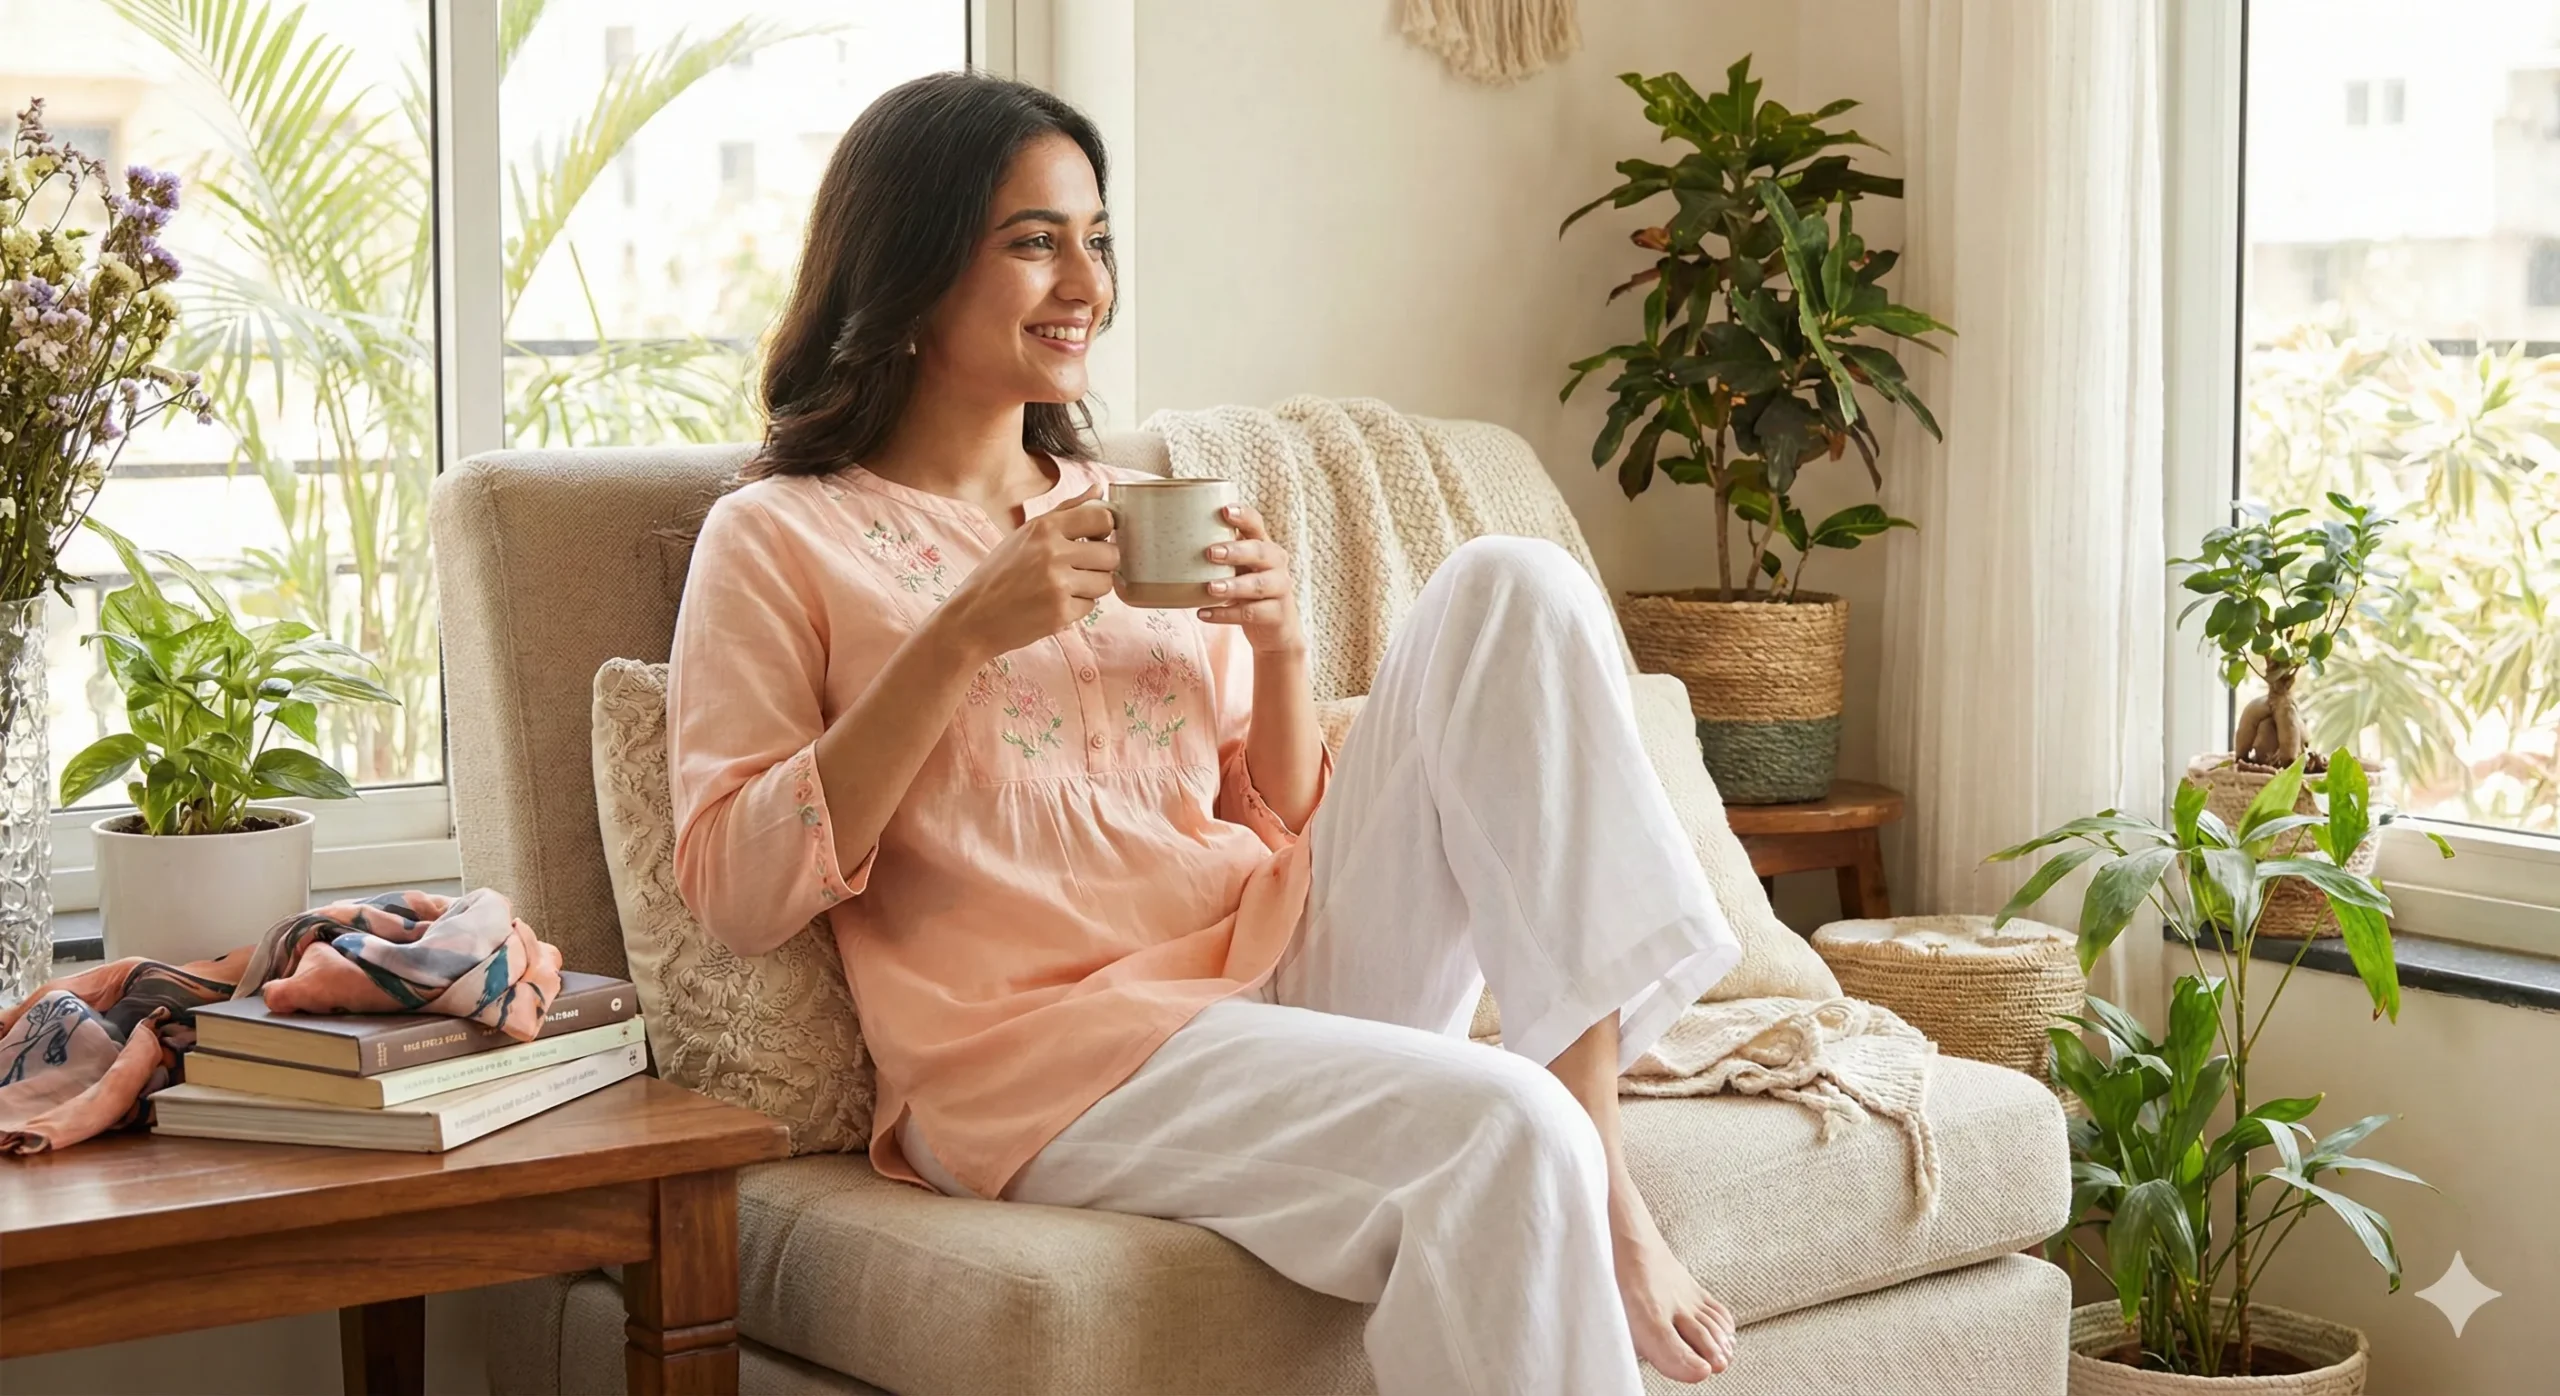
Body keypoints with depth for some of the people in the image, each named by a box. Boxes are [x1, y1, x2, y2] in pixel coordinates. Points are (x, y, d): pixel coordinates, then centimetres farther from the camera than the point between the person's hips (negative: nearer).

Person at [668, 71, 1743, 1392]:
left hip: (1284, 960, 6)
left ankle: (1603, 1185, -20)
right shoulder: (778, 541, 4)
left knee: (1512, 585, -13)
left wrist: (1278, 648, 0)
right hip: (1053, 1043, -6)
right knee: (1498, 1126, -34)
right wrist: (964, 639, -13)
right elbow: (735, 890, -8)